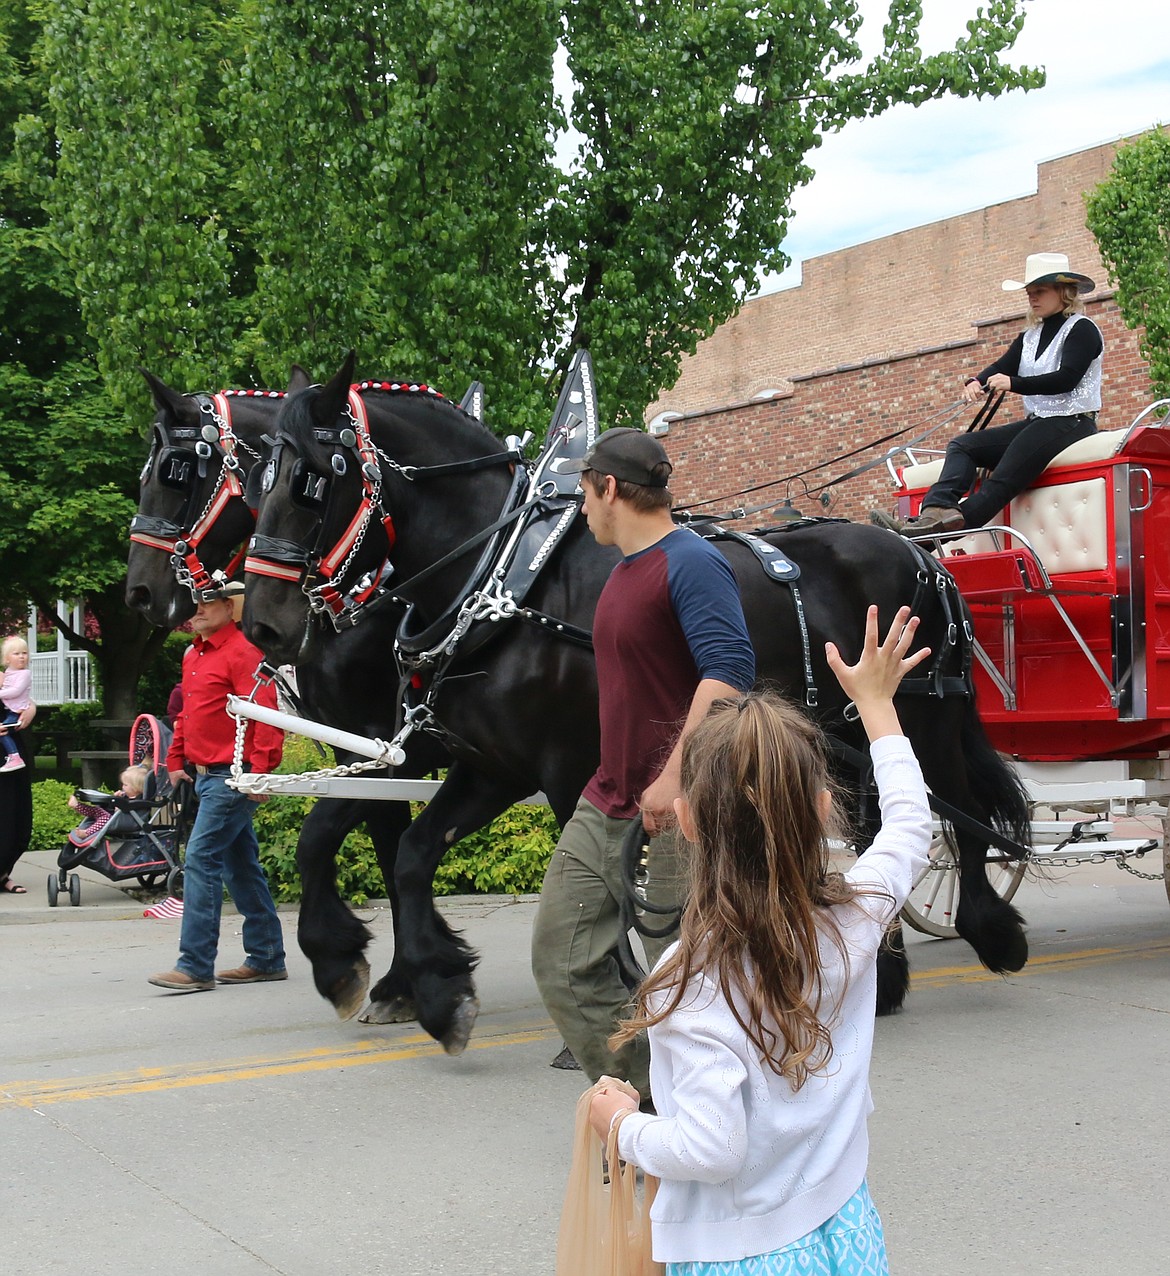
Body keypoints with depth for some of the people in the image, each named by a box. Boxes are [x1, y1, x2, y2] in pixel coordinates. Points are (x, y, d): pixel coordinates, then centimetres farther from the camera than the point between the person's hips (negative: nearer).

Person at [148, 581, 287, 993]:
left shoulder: (243, 653, -13)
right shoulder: (193, 656, 16)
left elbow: (263, 715, -20)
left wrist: (259, 770, -24)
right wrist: (176, 759, 19)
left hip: (232, 776, -10)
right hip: (207, 774, 10)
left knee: (201, 859, -12)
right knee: (240, 866, 13)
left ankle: (195, 966, -10)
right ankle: (266, 959, 20)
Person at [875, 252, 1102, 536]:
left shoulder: (1081, 329, -4)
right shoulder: (1030, 337, 21)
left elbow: (1066, 379, -18)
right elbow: (1002, 367, 6)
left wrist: (1014, 383, -29)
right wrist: (976, 382, -17)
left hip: (1071, 424, -8)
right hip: (1035, 422, 9)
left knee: (1003, 478, -27)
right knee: (963, 445, -8)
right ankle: (938, 510, -29)